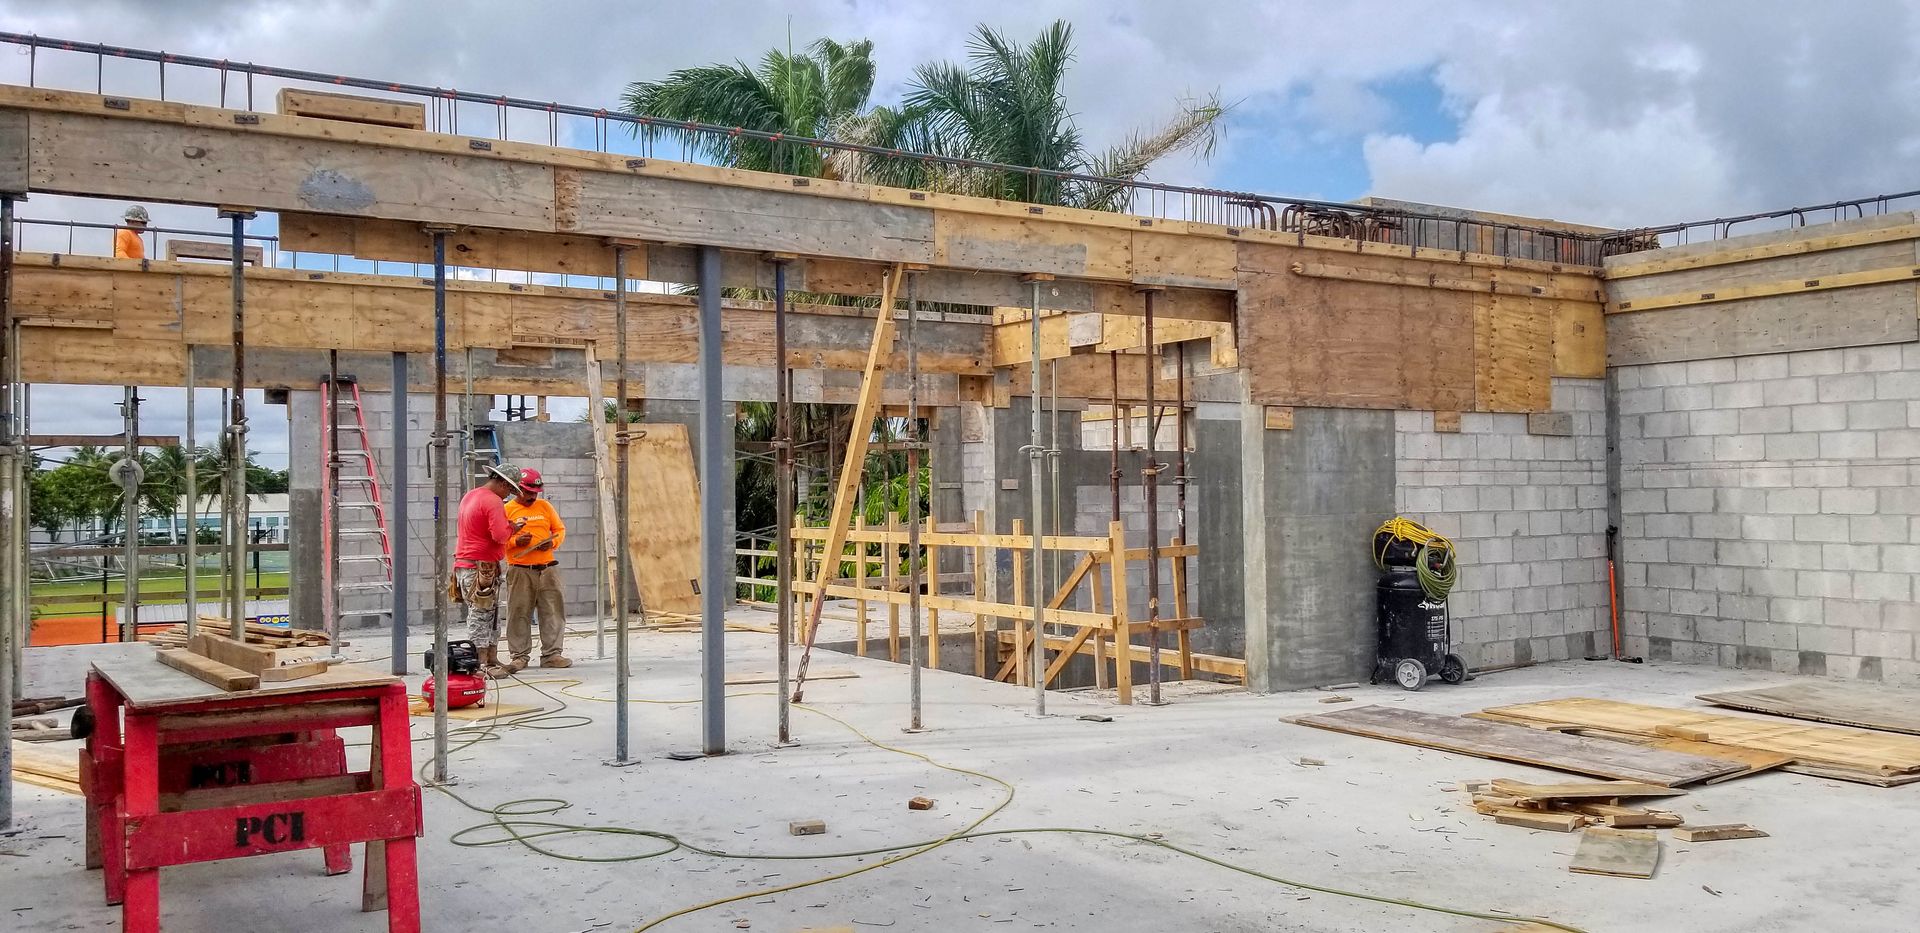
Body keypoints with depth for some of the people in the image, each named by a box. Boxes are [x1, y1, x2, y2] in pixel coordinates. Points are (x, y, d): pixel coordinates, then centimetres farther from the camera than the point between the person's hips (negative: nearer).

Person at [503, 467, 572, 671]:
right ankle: (520, 656, 8)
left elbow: (560, 529, 16)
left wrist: (553, 542, -4)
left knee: (553, 612, 3)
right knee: (519, 614, 0)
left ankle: (552, 654, 9)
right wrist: (515, 541, -19)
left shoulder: (544, 506, 12)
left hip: (548, 568, 3)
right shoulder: (507, 510, 2)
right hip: (520, 571, -3)